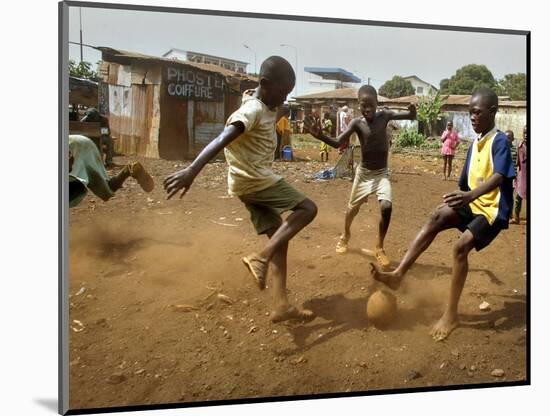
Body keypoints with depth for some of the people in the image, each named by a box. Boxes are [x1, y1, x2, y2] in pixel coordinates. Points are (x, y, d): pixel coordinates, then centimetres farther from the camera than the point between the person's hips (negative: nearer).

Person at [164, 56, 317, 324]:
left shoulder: (266, 104, 8)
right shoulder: (253, 111, -21)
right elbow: (221, 141, -36)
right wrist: (192, 171, -47)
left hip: (253, 182, 9)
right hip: (254, 180, -9)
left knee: (278, 237, 5)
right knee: (307, 208, -9)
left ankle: (281, 306, 3)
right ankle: (261, 258, -17)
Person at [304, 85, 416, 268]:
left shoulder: (384, 116, -9)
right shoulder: (357, 123, -13)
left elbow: (412, 116, -10)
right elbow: (337, 143, -21)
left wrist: (412, 110, -35)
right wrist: (319, 135, -39)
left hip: (382, 173, 0)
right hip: (364, 173, 0)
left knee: (386, 206, -21)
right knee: (353, 208, 15)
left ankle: (379, 247, -1)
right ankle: (345, 235, 47)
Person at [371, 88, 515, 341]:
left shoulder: (500, 141, -15)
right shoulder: (475, 144, 10)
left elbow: (498, 177, -33)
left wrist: (471, 195, -49)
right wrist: (457, 198, 21)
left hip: (493, 209, -7)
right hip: (474, 204, 7)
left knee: (461, 246, -24)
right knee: (437, 217, -16)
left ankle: (451, 314, -14)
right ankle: (398, 275, -23)